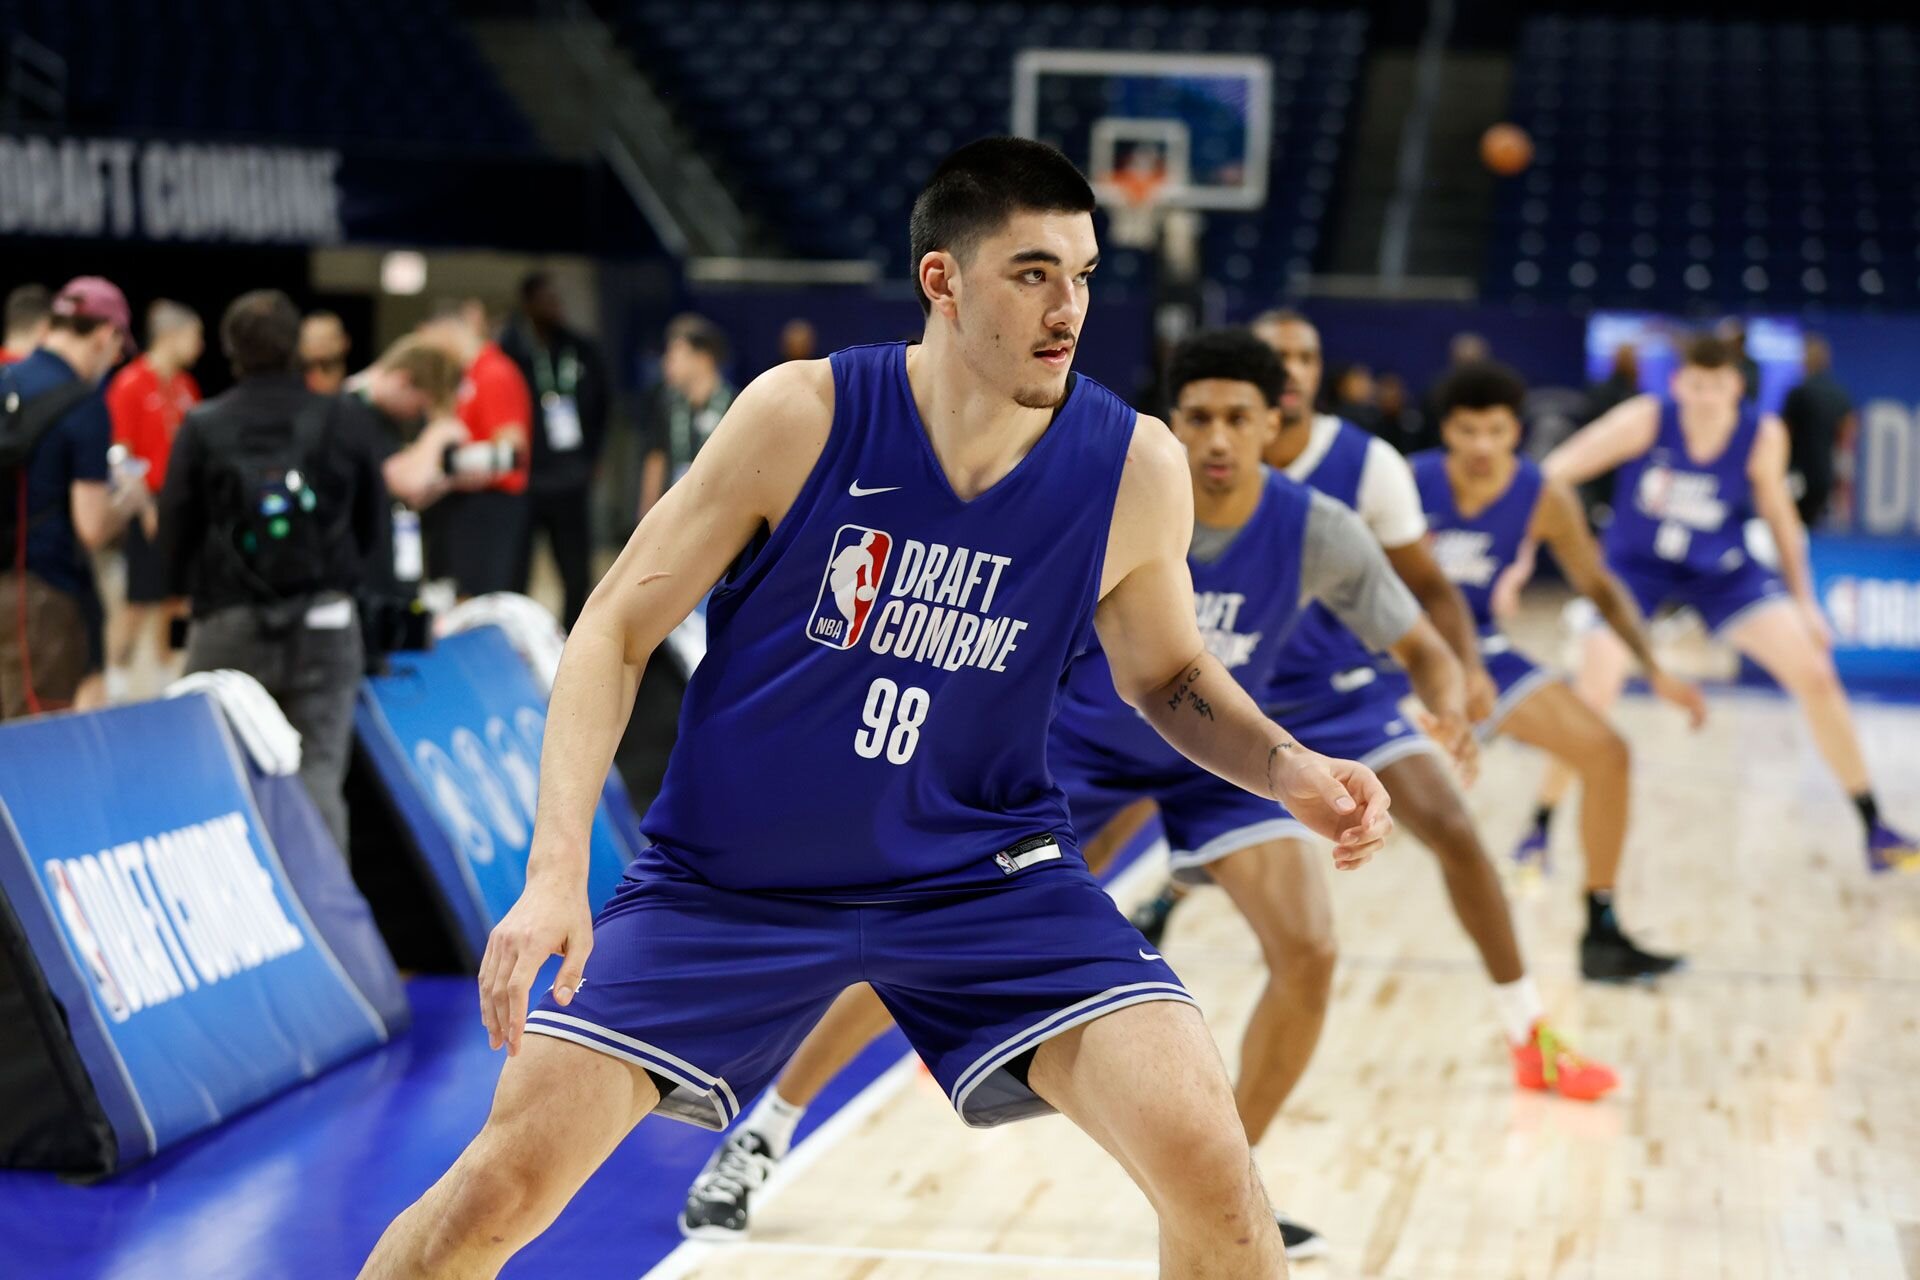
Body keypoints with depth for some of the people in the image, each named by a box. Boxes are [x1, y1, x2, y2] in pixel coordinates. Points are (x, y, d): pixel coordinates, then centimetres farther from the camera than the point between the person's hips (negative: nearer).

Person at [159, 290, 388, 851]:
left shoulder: (202, 428, -5)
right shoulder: (343, 424, 0)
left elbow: (175, 531, -1)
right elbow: (371, 523, 10)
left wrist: (194, 592, 18)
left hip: (228, 626, -1)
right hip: (325, 627, 1)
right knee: (319, 774, -1)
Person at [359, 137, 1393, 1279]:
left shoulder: (1135, 469, -10)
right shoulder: (802, 416, -16)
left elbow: (1167, 674, 10)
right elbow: (617, 630, -9)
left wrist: (1288, 770, -11)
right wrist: (558, 871, -19)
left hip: (984, 873, 1)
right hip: (726, 877, -1)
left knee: (1208, 1164, -19)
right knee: (506, 1183, -10)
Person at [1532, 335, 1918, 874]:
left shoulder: (1763, 435, -16)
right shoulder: (1647, 420, -24)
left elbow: (1779, 516, 2)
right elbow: (1551, 476, -22)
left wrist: (1803, 601, 4)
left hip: (1722, 571, 2)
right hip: (1636, 567, -2)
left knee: (1816, 675, -8)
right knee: (1594, 694, -20)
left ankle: (1874, 830, 6)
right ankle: (1540, 828, 2)